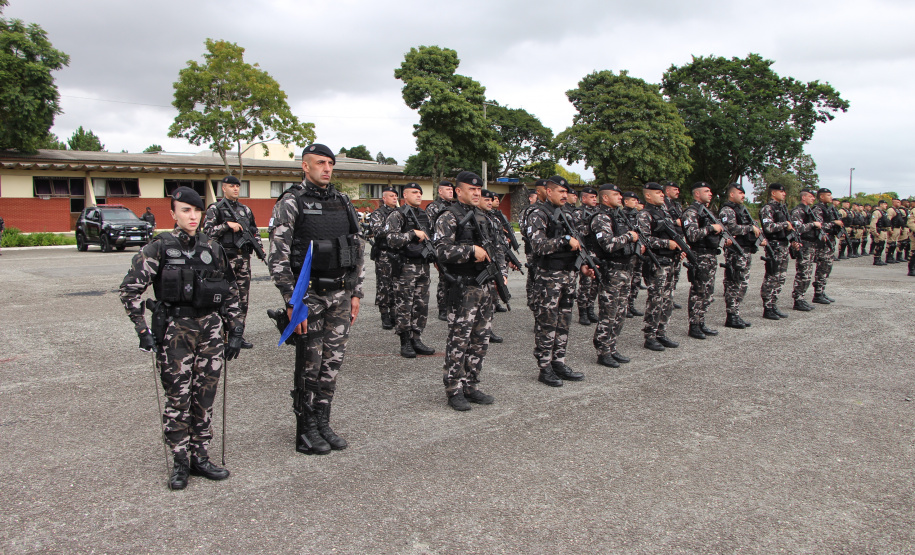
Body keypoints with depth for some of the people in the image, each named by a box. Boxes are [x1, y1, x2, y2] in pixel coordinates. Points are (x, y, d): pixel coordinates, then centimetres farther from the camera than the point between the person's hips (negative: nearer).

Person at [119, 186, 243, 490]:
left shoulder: (212, 248, 8)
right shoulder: (159, 248, -2)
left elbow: (230, 293, 13)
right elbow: (130, 288, -4)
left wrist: (236, 331, 8)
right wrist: (144, 330, -9)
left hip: (210, 329, 3)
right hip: (175, 330, -3)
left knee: (205, 397, 7)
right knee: (178, 398, 0)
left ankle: (200, 457, 20)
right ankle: (180, 462, 14)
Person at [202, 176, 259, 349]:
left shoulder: (245, 209, 17)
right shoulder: (215, 209, 1)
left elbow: (255, 230, 23)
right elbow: (207, 230, -8)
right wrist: (227, 225, -16)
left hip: (244, 257, 5)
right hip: (225, 257, -5)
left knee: (243, 297, 7)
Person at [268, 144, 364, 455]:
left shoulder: (343, 203, 11)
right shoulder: (291, 203, -6)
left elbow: (358, 250, 15)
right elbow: (278, 257, -11)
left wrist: (356, 293, 10)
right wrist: (292, 302, -16)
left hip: (340, 293, 5)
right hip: (309, 294, -5)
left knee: (332, 363, 10)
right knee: (309, 366, 1)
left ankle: (323, 424, 24)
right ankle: (306, 433, 15)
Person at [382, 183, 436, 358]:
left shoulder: (424, 215, 17)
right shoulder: (397, 215, -5)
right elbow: (391, 238, -19)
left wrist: (433, 255, 17)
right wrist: (413, 233, -17)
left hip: (423, 266, 7)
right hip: (405, 267, -7)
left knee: (422, 305, 8)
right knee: (404, 307, -2)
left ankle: (416, 339, 18)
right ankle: (405, 343, 6)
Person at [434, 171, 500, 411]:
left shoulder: (481, 217, 17)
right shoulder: (448, 218, -7)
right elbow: (443, 250, -20)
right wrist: (472, 250, -21)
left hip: (484, 286, 8)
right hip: (463, 288, -8)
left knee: (480, 340, 11)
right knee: (459, 340, -3)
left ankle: (471, 387, 22)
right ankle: (454, 391, 7)